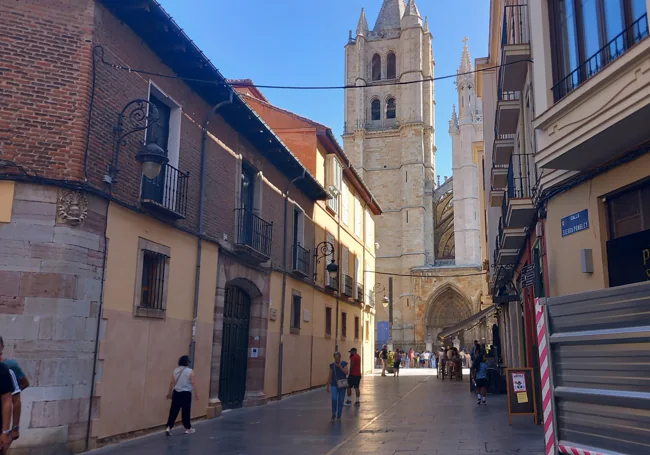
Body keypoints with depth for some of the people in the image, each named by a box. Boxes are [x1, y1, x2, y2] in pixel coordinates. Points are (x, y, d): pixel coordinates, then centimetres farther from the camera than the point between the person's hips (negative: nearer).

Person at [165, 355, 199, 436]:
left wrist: (169, 393, 19)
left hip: (176, 393, 4)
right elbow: (193, 383, -8)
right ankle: (188, 428, 17)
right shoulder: (190, 371, -8)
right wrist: (196, 394, -2)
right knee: (186, 411, 6)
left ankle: (169, 427, -4)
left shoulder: (175, 370, 5)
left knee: (173, 411, 6)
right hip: (186, 393, -4)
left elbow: (172, 383, 8)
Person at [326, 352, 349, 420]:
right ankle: (333, 413, -1)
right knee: (334, 398, -19)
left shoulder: (344, 364, -1)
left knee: (341, 401, 3)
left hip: (342, 384, 0)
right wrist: (328, 386, 6)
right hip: (334, 384, 0)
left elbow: (346, 373, -12)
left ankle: (339, 416, 16)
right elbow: (330, 376, 5)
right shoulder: (332, 365, 2)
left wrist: (340, 366, -18)